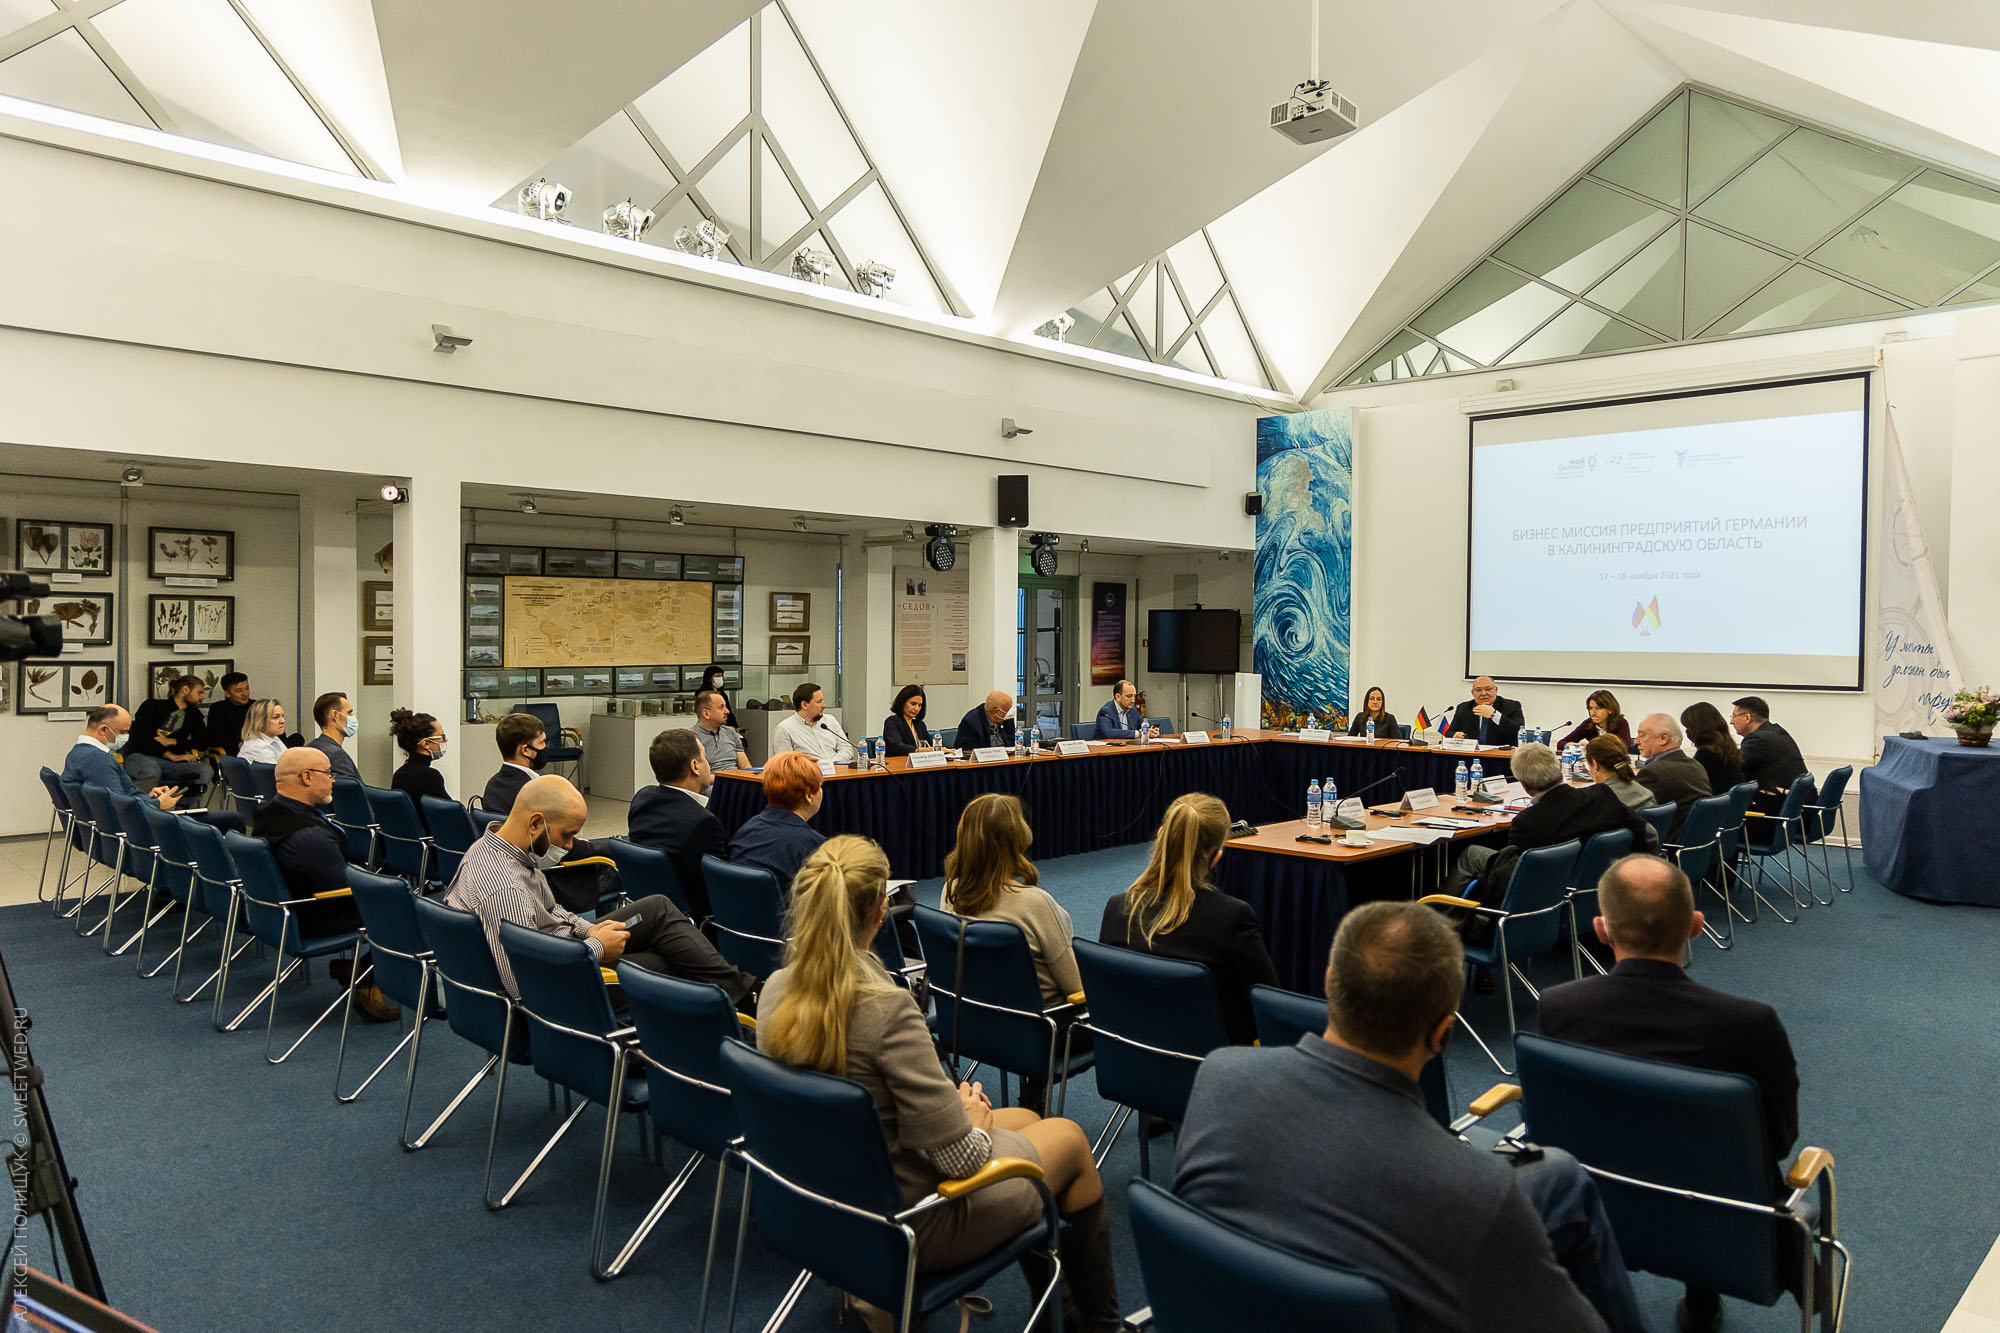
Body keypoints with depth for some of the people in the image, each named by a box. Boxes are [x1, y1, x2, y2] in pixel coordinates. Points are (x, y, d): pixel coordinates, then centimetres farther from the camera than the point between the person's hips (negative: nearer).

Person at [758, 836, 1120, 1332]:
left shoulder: (775, 990, -9)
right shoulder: (887, 1009, -32)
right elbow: (959, 1156, -26)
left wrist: (954, 1105, 5)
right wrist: (976, 1121, -3)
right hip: (906, 1225, -7)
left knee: (1024, 1120, 25)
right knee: (1070, 1139, 17)